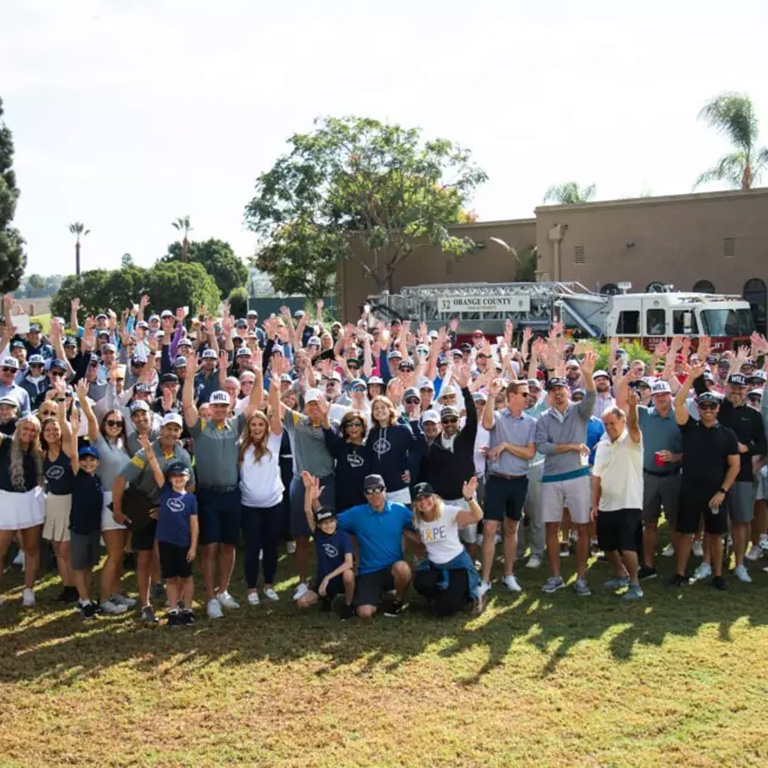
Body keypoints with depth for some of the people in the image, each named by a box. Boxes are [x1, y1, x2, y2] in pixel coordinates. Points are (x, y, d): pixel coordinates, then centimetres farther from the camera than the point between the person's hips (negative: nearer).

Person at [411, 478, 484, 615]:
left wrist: (469, 498, -54)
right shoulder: (418, 520, -1)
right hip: (434, 566, 5)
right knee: (420, 583, -29)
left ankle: (471, 593, 16)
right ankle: (443, 595, 6)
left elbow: (477, 517, -35)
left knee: (443, 609, -15)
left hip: (457, 563, -5)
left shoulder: (448, 512, -18)